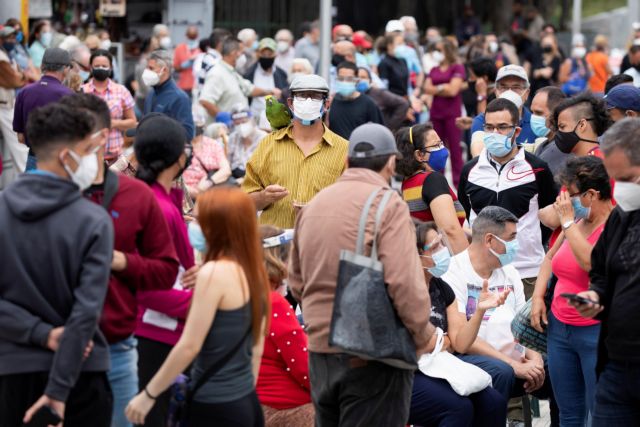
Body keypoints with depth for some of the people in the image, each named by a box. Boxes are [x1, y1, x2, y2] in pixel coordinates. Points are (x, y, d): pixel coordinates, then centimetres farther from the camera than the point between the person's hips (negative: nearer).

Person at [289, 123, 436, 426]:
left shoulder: (313, 204, 11)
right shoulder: (388, 205, -11)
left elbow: (296, 282, 16)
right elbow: (404, 282, -20)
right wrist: (424, 336, -7)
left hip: (319, 348, 7)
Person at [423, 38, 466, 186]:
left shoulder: (457, 68, -1)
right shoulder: (434, 70, 15)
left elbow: (453, 90, -10)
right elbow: (427, 88, 4)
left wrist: (436, 88, 2)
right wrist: (443, 88, -5)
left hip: (452, 113, -5)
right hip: (436, 112, 5)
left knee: (454, 148, -5)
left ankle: (458, 182, -3)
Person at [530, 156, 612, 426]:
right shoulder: (577, 221, 9)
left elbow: (591, 262, -28)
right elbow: (551, 258, 22)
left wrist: (568, 221, -18)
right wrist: (538, 296, 9)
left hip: (596, 332, -8)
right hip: (560, 328, 8)